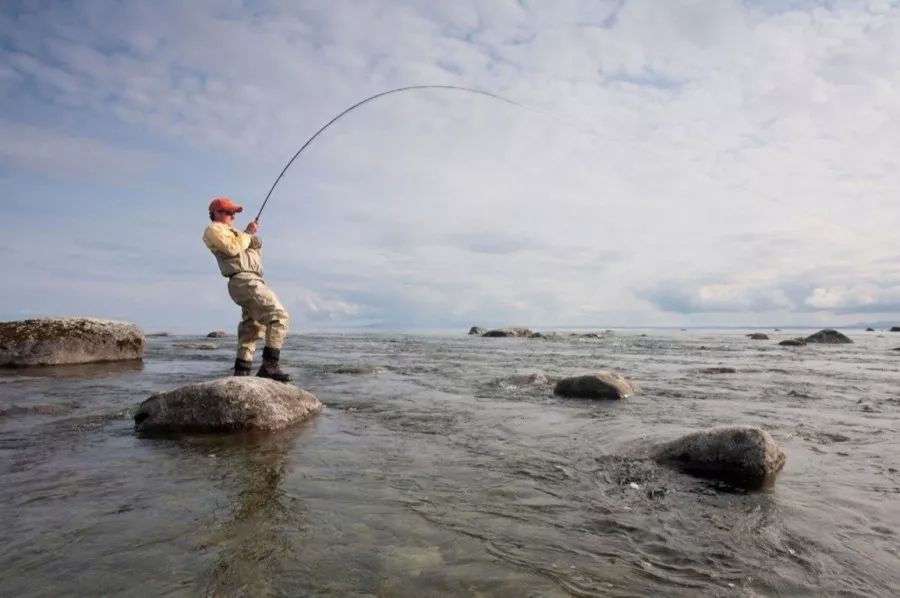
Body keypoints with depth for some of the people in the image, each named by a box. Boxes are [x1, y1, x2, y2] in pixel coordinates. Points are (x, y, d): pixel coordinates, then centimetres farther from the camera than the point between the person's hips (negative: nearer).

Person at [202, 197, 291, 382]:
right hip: (244, 280, -11)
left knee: (251, 328, 10)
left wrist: (252, 235, 11)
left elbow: (251, 249, 27)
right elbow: (234, 247, -15)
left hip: (248, 282, 11)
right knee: (279, 315, -21)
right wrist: (248, 233, -1)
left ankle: (241, 372, 11)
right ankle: (269, 365, -28)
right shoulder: (215, 229, 3)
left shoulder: (228, 232, 34)